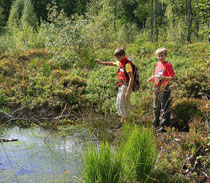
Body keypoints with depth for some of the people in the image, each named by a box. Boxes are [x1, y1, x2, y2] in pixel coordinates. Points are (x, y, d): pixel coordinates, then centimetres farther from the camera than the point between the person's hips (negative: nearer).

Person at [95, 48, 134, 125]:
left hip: (126, 86, -10)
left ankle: (123, 121, -3)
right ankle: (123, 120, 21)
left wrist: (128, 91, -26)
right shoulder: (120, 62, 11)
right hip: (121, 86, 10)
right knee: (118, 104, 13)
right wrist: (102, 62, 38)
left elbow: (131, 78, -23)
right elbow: (112, 63, 33)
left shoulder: (127, 64, -18)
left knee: (122, 105, -10)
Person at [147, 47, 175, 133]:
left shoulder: (168, 65, -11)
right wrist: (152, 78, 7)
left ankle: (163, 127, -6)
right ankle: (155, 125, 28)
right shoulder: (157, 64, 12)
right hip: (157, 89, 8)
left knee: (164, 108, -7)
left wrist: (163, 77, -27)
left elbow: (173, 77, -15)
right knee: (155, 107, 16)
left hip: (164, 89, -8)